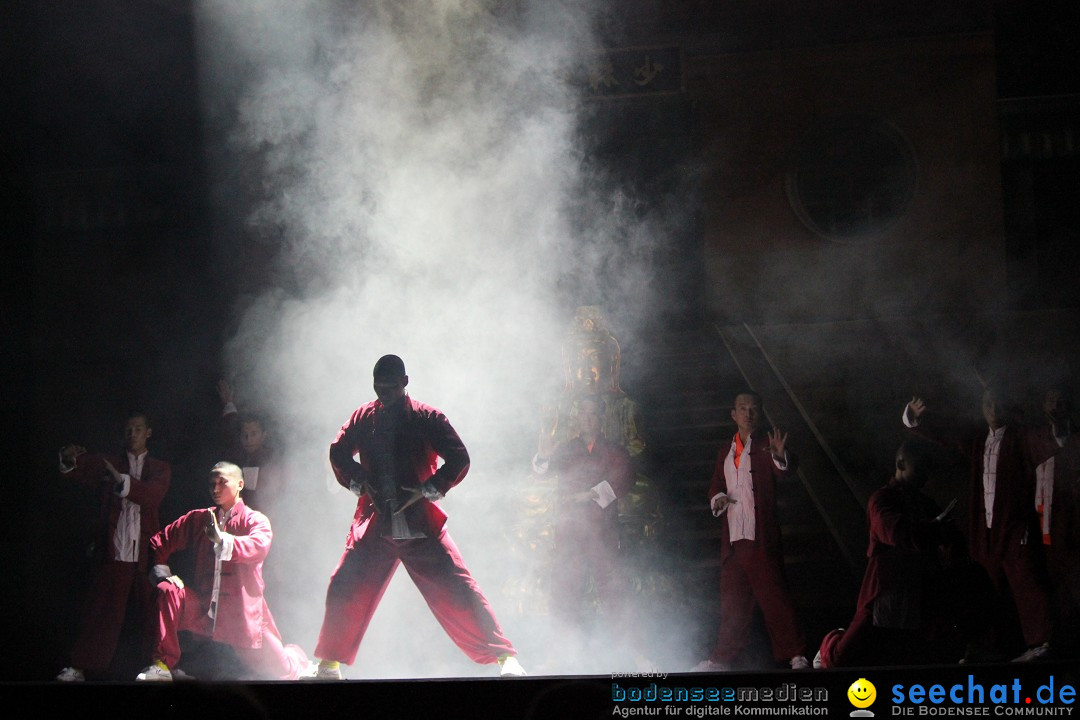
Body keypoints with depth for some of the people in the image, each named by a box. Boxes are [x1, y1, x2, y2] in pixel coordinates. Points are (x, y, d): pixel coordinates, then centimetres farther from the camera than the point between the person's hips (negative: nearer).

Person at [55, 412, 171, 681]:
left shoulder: (160, 468, 12)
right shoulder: (107, 464, 15)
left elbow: (153, 495, -8)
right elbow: (76, 475, 1)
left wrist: (122, 480, -23)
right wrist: (69, 460, -23)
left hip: (146, 553, 0)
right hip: (113, 551, 0)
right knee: (100, 611, -5)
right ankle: (79, 667, -5)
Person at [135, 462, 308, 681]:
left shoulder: (255, 521, -4)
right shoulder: (199, 519, 8)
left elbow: (259, 547, -27)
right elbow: (160, 541, 14)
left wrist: (223, 540, -42)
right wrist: (162, 573, -3)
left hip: (243, 612, -3)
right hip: (204, 608, 3)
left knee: (282, 673, -1)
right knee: (169, 592, -25)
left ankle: (295, 658, 38)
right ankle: (163, 666, -18)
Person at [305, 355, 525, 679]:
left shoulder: (426, 418, -4)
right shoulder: (363, 417, 6)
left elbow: (459, 458, -4)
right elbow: (339, 452, 18)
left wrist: (428, 489, -13)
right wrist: (358, 482, 2)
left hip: (420, 524, -3)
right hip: (374, 524, 3)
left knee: (456, 590, -9)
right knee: (344, 590, 3)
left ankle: (505, 658, -7)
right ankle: (329, 664, 22)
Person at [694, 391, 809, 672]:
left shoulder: (765, 445, 2)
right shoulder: (726, 452, 18)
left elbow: (786, 470, -15)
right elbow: (716, 486, 23)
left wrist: (780, 457, -38)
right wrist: (718, 498, 0)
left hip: (761, 536, -5)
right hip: (732, 537, 5)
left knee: (774, 593, -9)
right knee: (732, 600, 12)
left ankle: (795, 655, -8)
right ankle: (722, 657, 19)